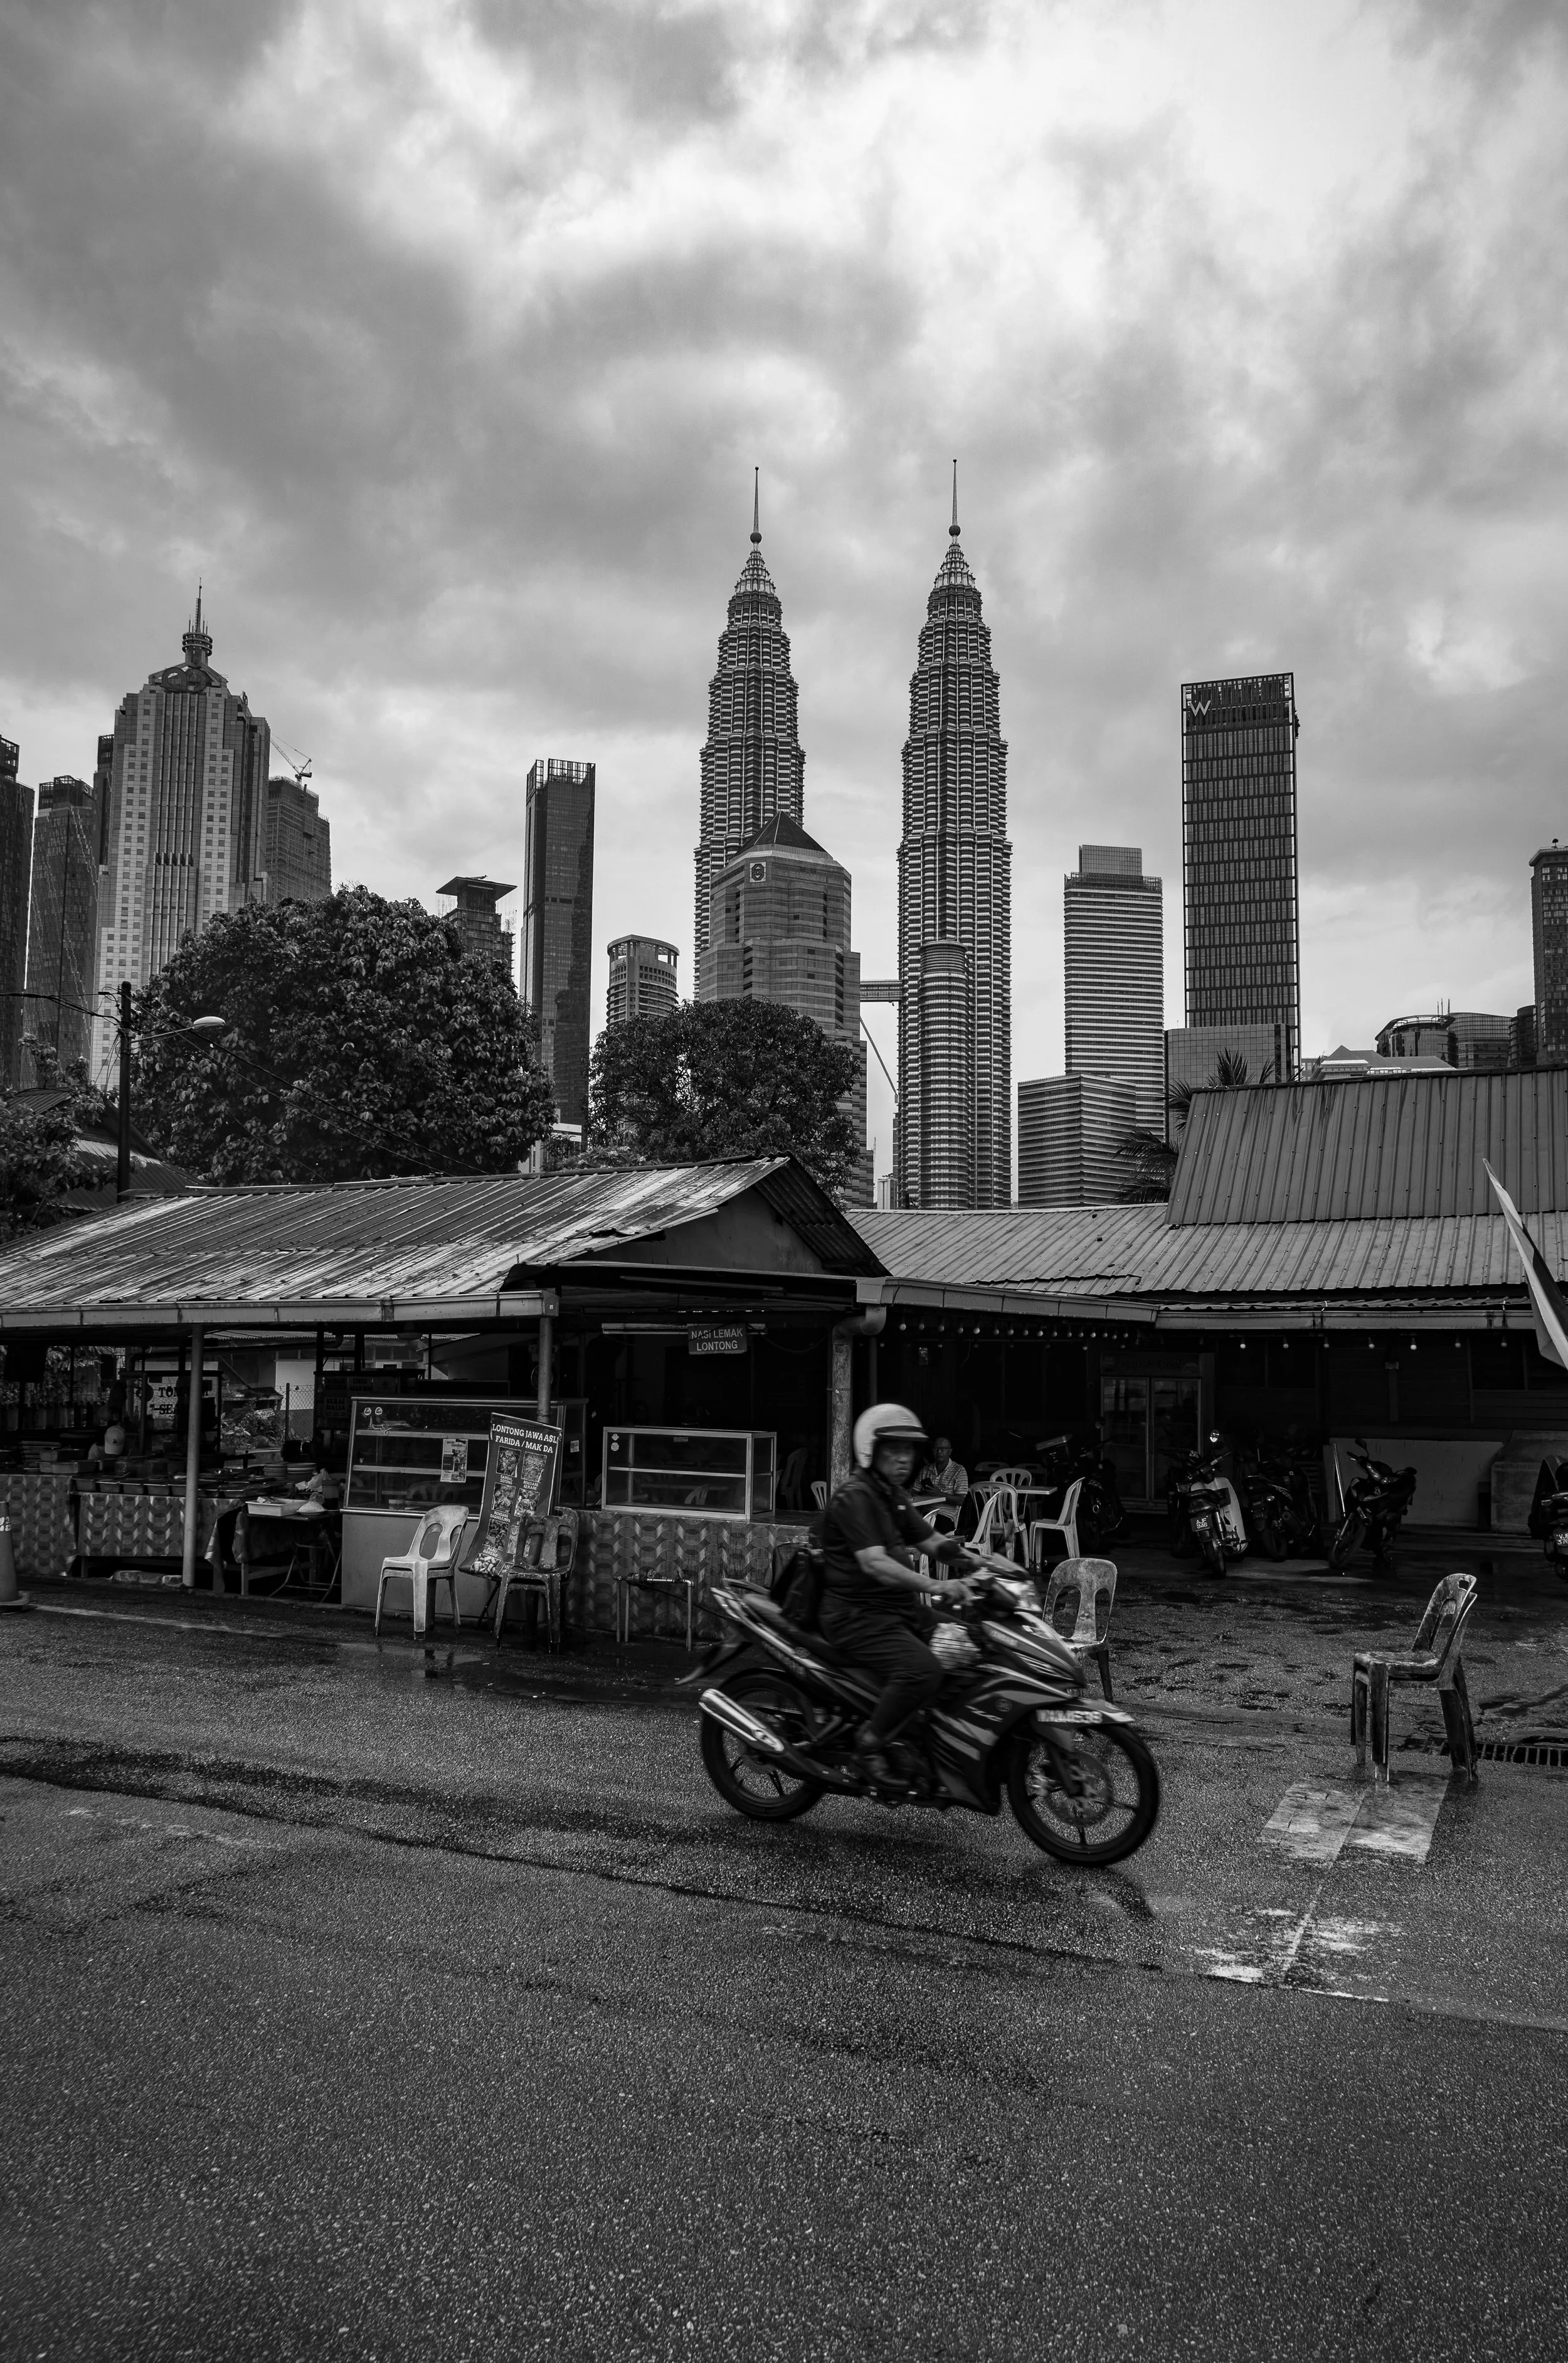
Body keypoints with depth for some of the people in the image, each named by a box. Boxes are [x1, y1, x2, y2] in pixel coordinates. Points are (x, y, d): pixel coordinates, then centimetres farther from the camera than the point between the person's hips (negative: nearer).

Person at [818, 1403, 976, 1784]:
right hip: (858, 1616, -10)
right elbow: (873, 1563, -27)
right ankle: (871, 1742, -12)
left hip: (901, 1609, 10)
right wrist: (933, 1586, -36)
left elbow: (929, 1541, 18)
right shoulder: (855, 1497, -15)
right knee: (922, 1670, -30)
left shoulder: (894, 1496, 17)